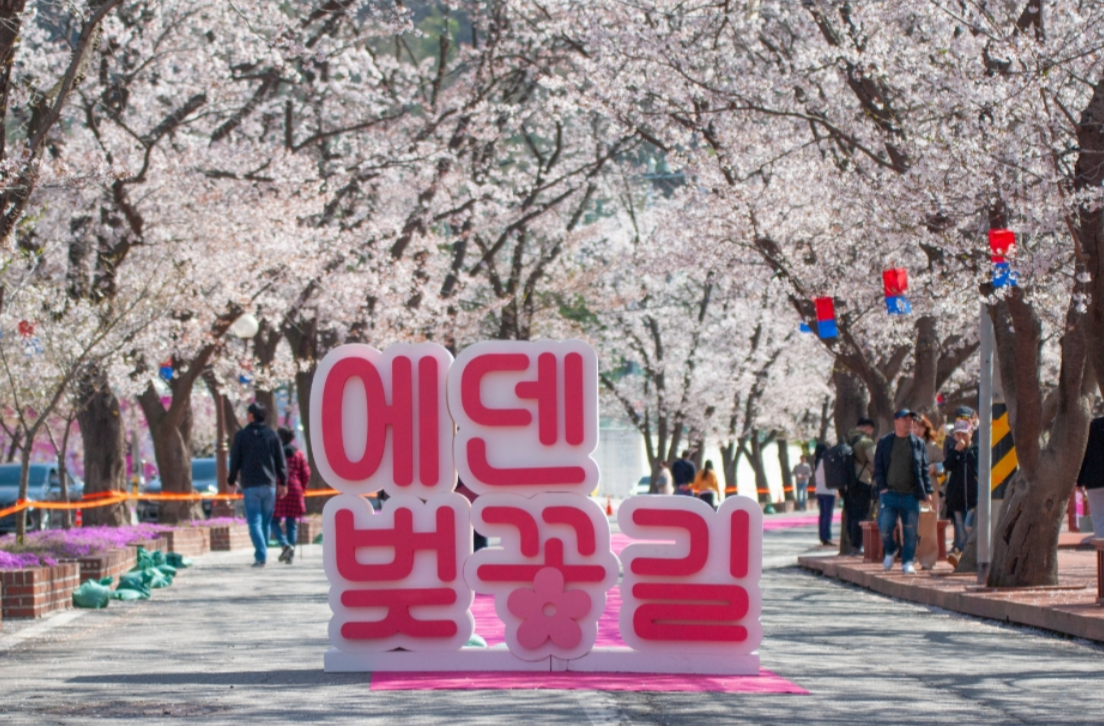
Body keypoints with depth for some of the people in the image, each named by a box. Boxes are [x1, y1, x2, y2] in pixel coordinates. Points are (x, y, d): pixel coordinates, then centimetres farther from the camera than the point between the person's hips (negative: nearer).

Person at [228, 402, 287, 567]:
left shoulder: (241, 436, -1)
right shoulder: (272, 435, 5)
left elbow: (235, 461, 3)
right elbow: (281, 461, 6)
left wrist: (232, 480, 15)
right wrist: (283, 481, 13)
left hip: (250, 485, -2)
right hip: (269, 485, 2)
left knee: (254, 522, -5)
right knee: (265, 522, 12)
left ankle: (261, 556, -20)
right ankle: (261, 554, 14)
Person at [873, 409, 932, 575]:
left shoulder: (919, 444, 10)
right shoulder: (884, 442, 8)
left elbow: (924, 469, 11)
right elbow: (878, 467, 8)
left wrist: (927, 491, 3)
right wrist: (882, 486, -5)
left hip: (911, 495, 1)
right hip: (889, 493, -1)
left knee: (910, 531, 0)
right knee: (885, 527, -7)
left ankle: (907, 562, 10)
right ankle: (890, 551, 21)